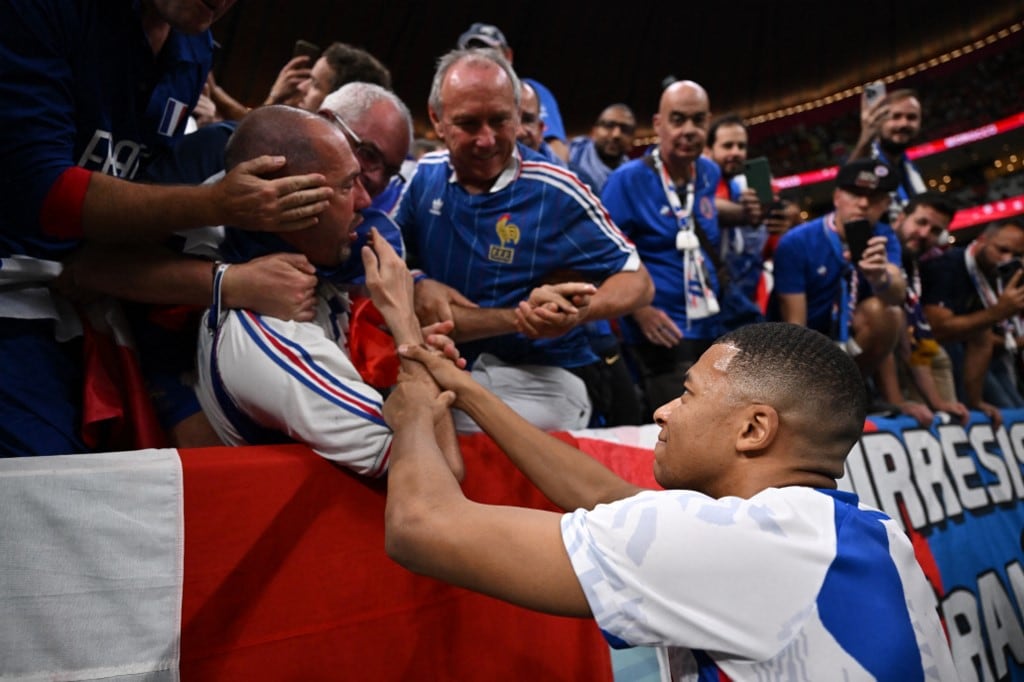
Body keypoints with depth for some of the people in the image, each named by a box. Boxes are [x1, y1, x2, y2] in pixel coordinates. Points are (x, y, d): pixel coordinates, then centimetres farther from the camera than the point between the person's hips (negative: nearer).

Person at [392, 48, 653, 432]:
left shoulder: (555, 190, -11)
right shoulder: (424, 176, 3)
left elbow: (637, 281, -7)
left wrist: (580, 311, -28)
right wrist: (417, 284, -13)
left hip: (537, 375, -4)